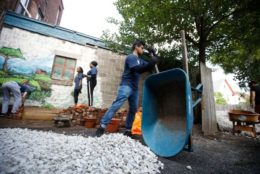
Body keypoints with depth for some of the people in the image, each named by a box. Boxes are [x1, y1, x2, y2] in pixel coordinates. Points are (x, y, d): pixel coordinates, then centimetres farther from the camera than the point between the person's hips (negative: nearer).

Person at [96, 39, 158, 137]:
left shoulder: (140, 60, 21)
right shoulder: (131, 57, -6)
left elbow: (149, 67, 23)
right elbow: (138, 69, -20)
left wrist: (153, 58, 9)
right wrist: (151, 63, -20)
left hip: (135, 88, 9)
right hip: (126, 85, -9)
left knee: (133, 109, 7)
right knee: (116, 105, -17)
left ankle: (128, 130, 15)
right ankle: (102, 126, -12)